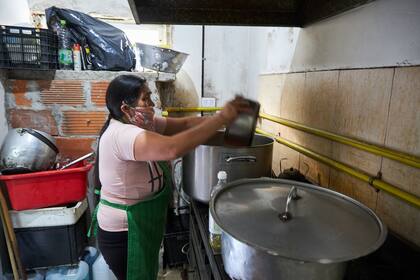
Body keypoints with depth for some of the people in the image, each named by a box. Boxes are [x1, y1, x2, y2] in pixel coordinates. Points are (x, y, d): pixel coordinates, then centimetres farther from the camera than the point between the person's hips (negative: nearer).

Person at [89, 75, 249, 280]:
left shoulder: (142, 123, -2)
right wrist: (222, 118, -38)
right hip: (124, 235, -8)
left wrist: (226, 116, -17)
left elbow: (185, 123, -5)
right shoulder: (121, 134, -31)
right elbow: (173, 148, -46)